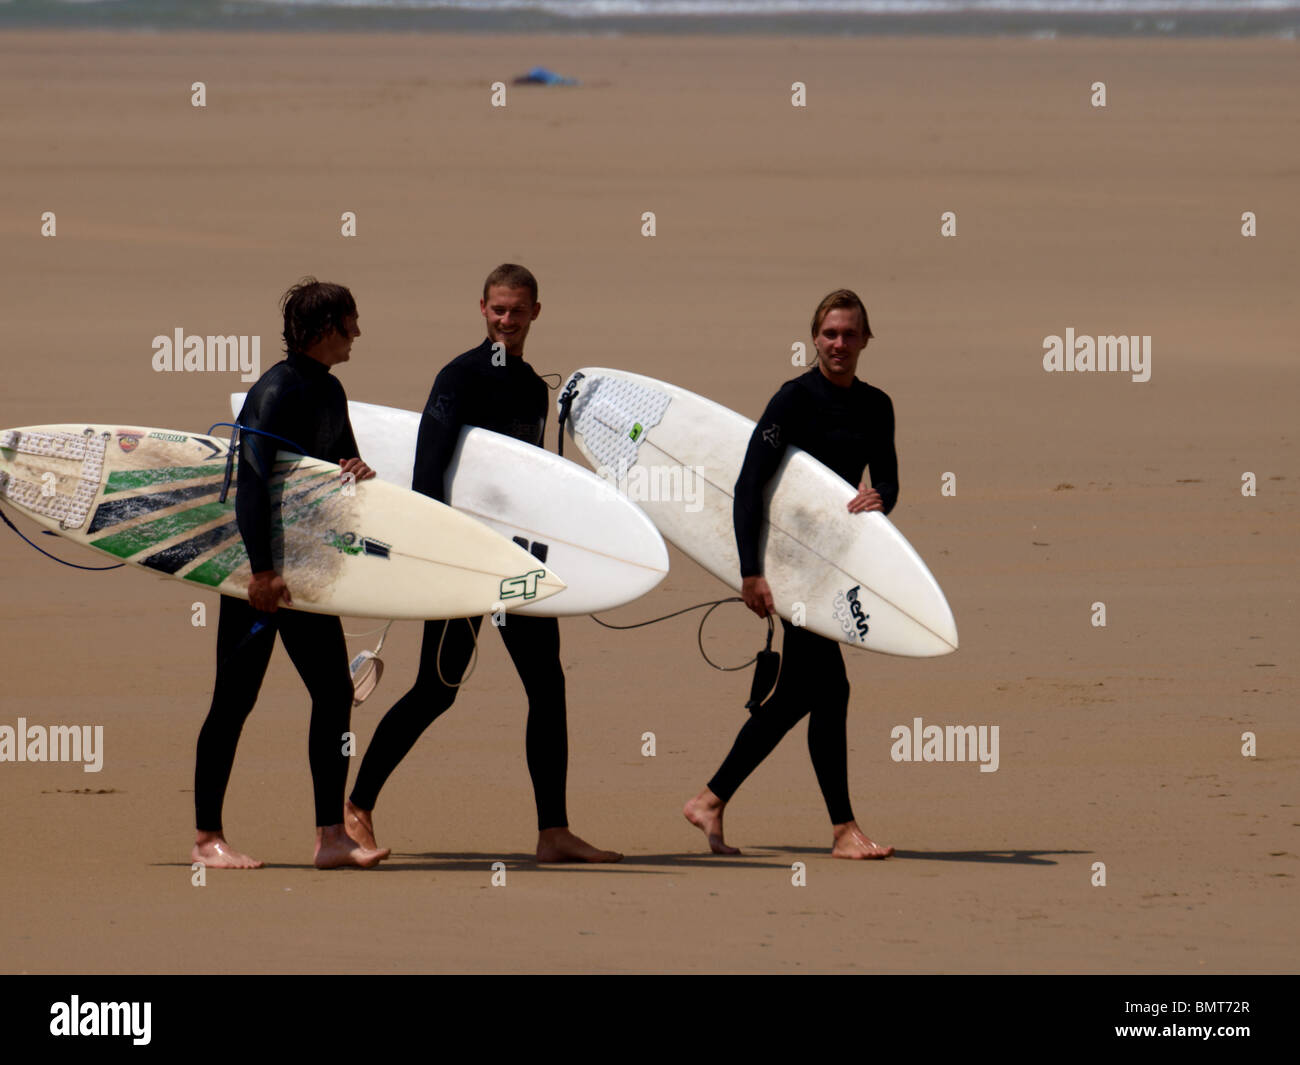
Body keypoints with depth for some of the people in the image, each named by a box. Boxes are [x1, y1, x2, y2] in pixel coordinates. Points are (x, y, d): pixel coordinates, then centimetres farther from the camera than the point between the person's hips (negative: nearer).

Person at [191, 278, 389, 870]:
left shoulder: (329, 392, 11)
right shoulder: (277, 392, -16)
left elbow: (337, 466, 16)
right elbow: (256, 481, -22)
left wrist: (358, 471, -9)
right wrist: (261, 571, -26)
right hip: (256, 562, -9)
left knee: (334, 693, 3)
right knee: (236, 698, -3)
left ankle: (331, 837, 5)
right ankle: (206, 839, 3)